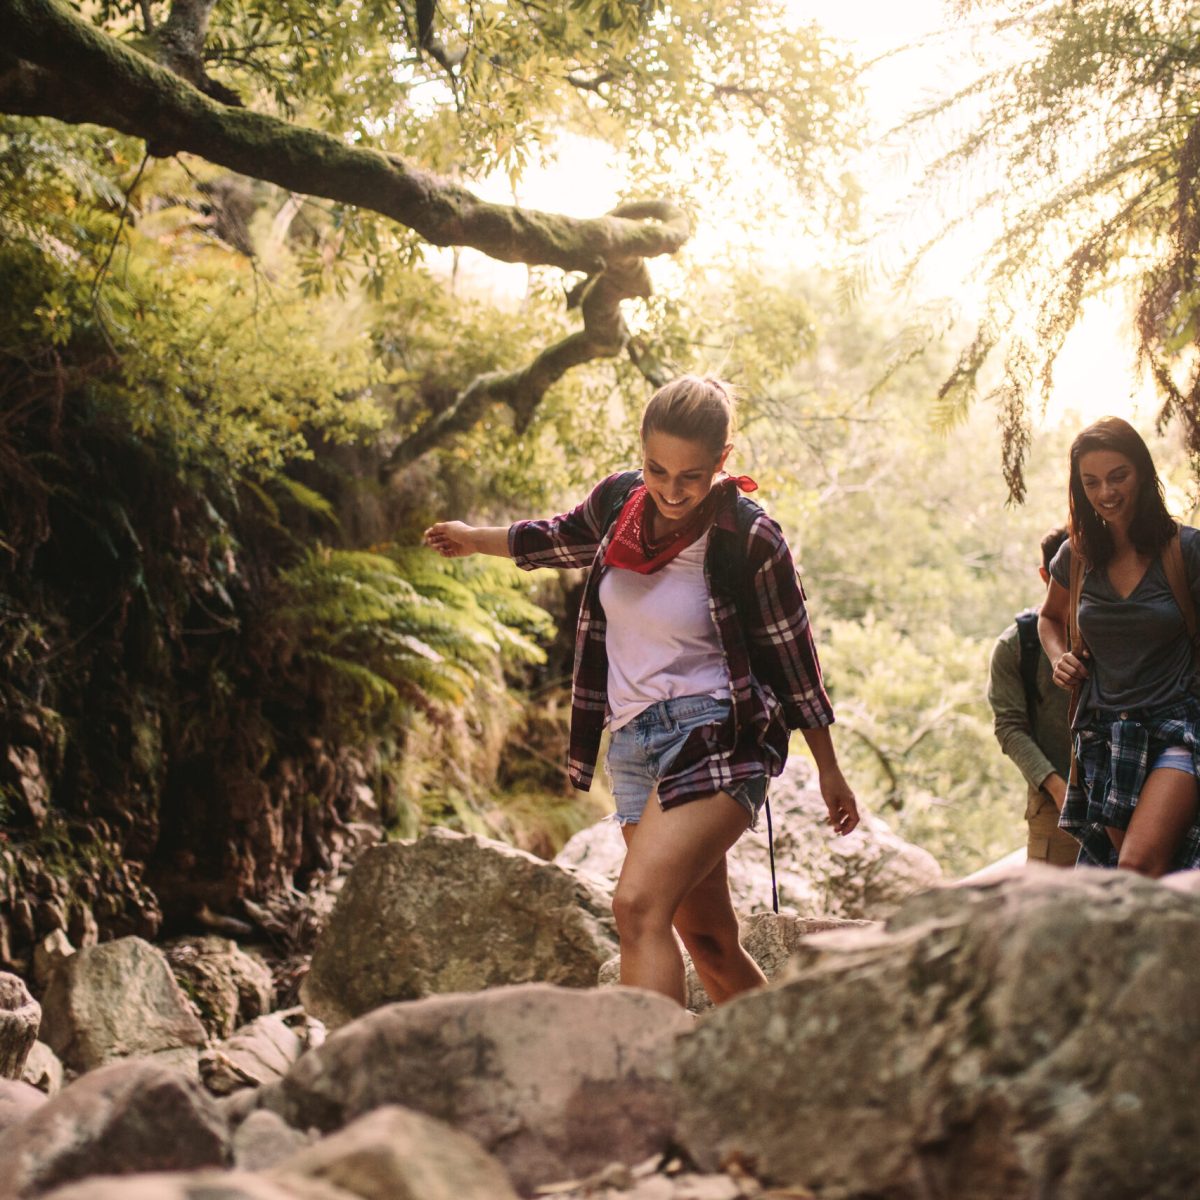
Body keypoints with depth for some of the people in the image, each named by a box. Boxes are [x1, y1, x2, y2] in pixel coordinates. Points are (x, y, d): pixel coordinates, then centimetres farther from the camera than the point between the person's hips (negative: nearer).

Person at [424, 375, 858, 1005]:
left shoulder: (749, 540, -13)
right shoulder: (617, 499, 1)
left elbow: (793, 658, -2)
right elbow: (563, 538, 25)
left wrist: (829, 771, 4)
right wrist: (474, 539, 39)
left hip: (716, 737, -6)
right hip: (633, 742, 6)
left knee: (638, 905, -26)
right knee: (707, 942, 12)